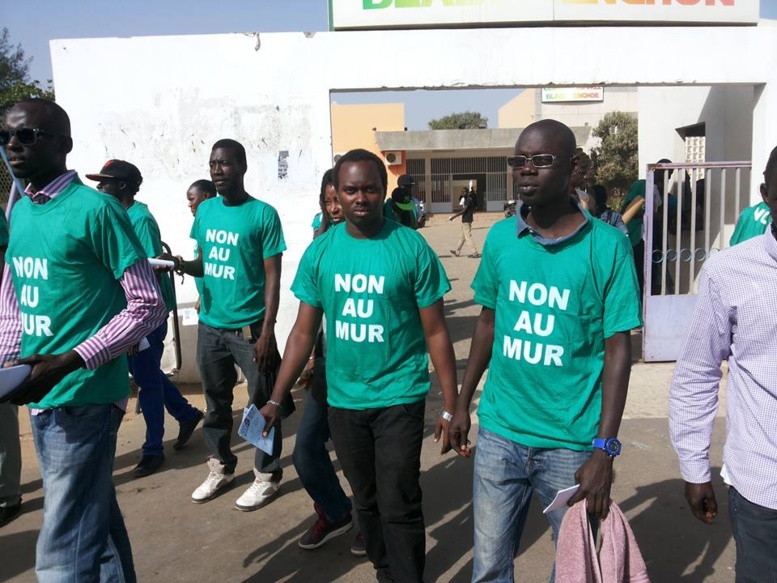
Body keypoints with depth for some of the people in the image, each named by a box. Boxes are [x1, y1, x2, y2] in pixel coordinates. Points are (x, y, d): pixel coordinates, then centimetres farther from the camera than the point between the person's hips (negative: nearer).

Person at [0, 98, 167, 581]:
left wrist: (68, 362, -21)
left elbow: (148, 306, -14)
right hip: (41, 398, 8)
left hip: (83, 399, -7)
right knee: (94, 516, 22)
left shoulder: (95, 209, -13)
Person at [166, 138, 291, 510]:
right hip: (210, 326, 6)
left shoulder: (263, 214, -10)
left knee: (262, 404, 6)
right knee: (216, 402, 18)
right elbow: (206, 263, 15)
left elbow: (273, 277, -10)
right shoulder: (205, 211, 6)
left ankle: (268, 475, 22)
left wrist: (267, 331, -15)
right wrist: (180, 263, -8)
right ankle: (221, 467, 36)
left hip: (249, 328, -5)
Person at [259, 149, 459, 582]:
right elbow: (304, 332, 2)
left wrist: (451, 406, -8)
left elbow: (436, 333, -7)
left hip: (399, 398, -4)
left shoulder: (412, 249, -11)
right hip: (342, 400, 4)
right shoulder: (319, 252, -2)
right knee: (367, 500, 20)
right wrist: (276, 399, -2)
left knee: (399, 506, 1)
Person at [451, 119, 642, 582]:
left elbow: (618, 349, -9)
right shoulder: (499, 238, 1)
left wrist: (604, 450, -13)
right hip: (499, 432, 3)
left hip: (572, 441, -2)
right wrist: (463, 402, 11)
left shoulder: (607, 246, -10)